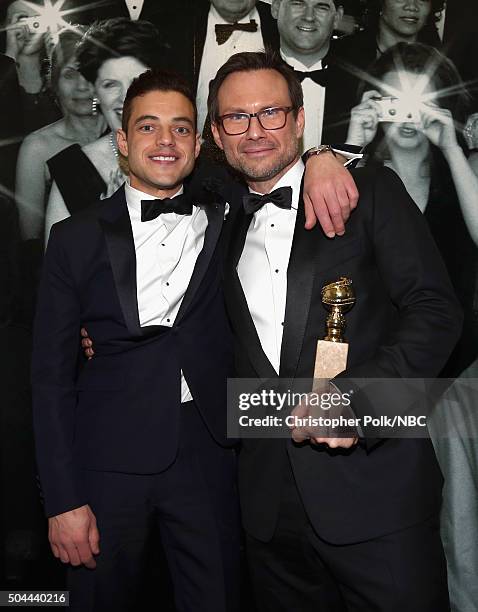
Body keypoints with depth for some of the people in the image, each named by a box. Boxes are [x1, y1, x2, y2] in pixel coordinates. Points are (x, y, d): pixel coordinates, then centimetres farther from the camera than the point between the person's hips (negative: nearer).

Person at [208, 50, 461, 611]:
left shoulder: (371, 193, 0)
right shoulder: (225, 226, 13)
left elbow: (436, 310, -7)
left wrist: (356, 398, -21)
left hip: (374, 486, -3)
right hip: (270, 499, 4)